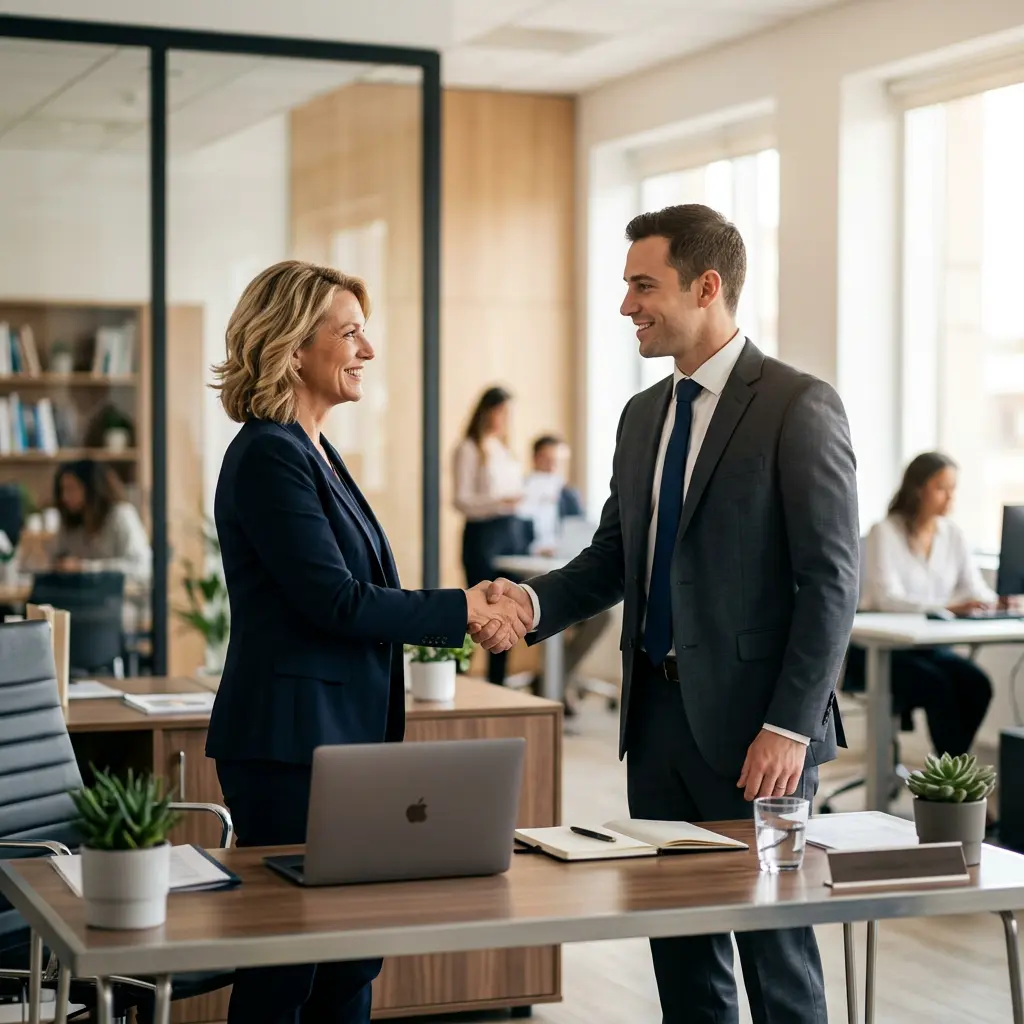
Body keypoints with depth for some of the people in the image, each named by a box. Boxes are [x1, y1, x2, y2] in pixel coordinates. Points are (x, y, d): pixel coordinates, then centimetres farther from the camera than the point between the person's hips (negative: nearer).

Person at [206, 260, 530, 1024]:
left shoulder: (312, 450, 15)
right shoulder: (268, 457, -15)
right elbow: (333, 600, -20)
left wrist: (469, 611, 7)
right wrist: (462, 611, -11)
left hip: (342, 737, 10)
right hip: (291, 744, -10)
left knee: (352, 958, 13)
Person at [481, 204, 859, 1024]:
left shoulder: (798, 405, -9)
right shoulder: (642, 414, 14)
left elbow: (831, 580, -13)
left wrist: (790, 726, -18)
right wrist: (534, 602, -5)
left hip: (751, 723, -7)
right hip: (658, 712, 7)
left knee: (774, 945, 2)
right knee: (678, 946, 13)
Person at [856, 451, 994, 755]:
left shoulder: (954, 535, 7)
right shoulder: (885, 532, -12)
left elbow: (973, 589, 1)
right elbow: (887, 598, -24)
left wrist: (996, 602, -24)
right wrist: (948, 607, -38)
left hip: (926, 643, 5)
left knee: (977, 684, -21)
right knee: (939, 685, -29)